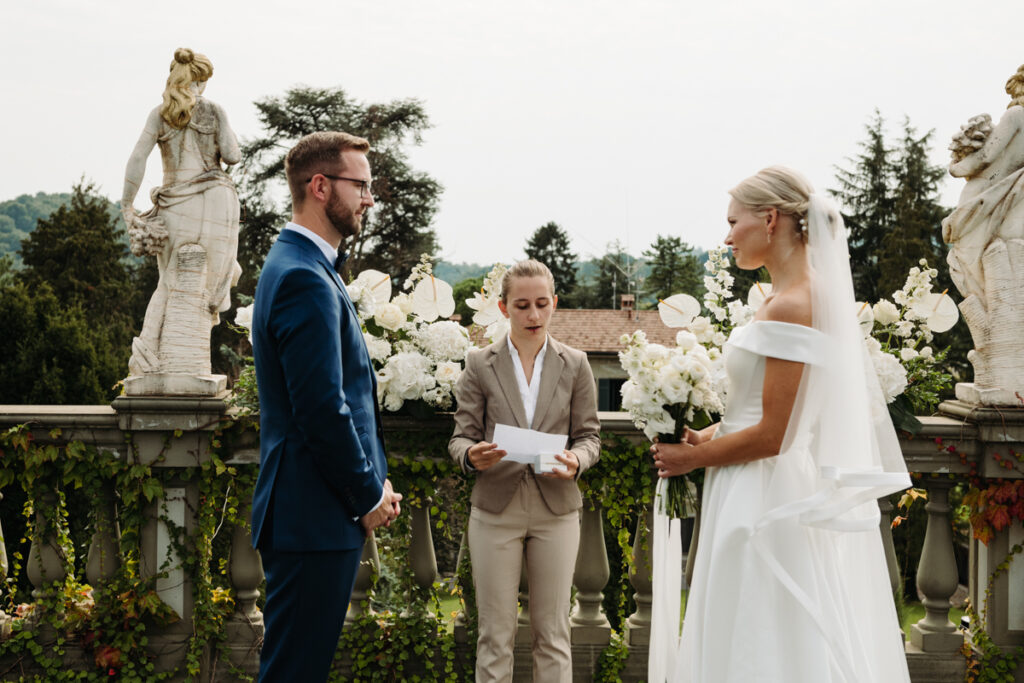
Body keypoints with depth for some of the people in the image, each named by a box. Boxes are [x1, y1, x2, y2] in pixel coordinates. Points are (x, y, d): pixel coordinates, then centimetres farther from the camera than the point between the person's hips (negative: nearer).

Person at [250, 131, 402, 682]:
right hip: (314, 518, -11)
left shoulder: (298, 266, 17)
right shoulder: (306, 280, -18)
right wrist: (370, 496, -10)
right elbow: (322, 411, -23)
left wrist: (373, 481, 12)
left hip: (314, 513, 11)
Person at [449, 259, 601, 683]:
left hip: (556, 510, 1)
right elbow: (461, 437, 3)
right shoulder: (480, 365, 4)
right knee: (495, 636, 3)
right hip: (496, 509, -1)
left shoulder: (575, 365, 7)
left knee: (553, 635, 6)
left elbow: (589, 435, 7)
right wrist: (472, 455, -20)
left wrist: (575, 461, -16)